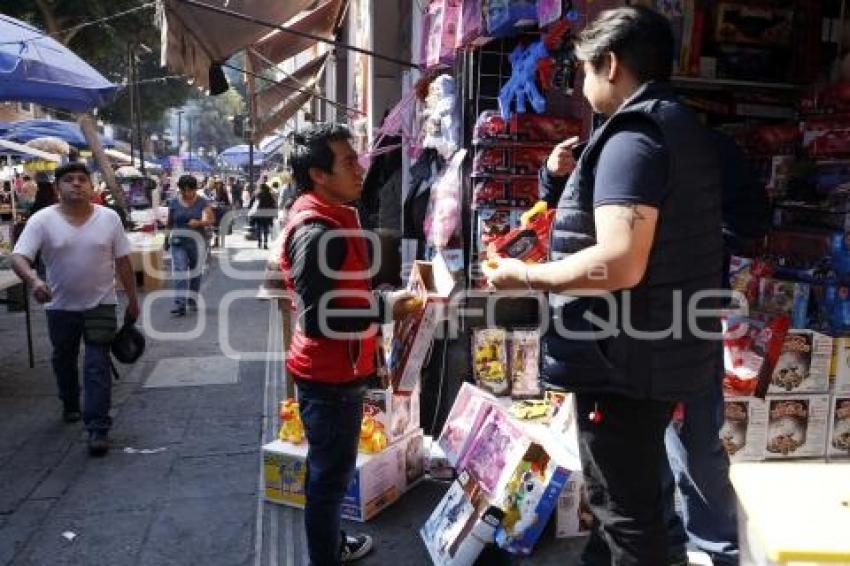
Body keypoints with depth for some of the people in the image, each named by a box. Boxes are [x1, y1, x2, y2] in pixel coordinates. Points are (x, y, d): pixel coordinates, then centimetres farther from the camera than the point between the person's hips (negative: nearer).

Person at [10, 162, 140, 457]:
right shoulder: (42, 220, -10)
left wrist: (132, 300, 1)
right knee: (63, 361, 21)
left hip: (100, 305, -1)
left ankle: (98, 429, -2)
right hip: (60, 307, 1)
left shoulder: (109, 217, -6)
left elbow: (123, 262, -1)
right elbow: (18, 258, -18)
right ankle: (70, 405, 46)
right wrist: (33, 279, -40)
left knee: (97, 367, -5)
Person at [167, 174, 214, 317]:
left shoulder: (202, 202, -1)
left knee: (195, 271, 11)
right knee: (179, 271, -12)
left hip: (197, 240, 0)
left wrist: (199, 223, -21)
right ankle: (180, 304, -17)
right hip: (178, 241, 0)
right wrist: (170, 236, 14)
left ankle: (192, 300, 28)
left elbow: (211, 219, -4)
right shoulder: (173, 203, 4)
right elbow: (170, 223, 15)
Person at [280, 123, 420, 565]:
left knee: (330, 470, 24)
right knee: (330, 475, 6)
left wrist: (384, 299, 5)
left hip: (335, 371, 10)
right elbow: (320, 319, -27)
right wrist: (386, 307, -22)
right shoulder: (316, 232, -23)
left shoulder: (332, 218, 10)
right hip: (330, 377, -10)